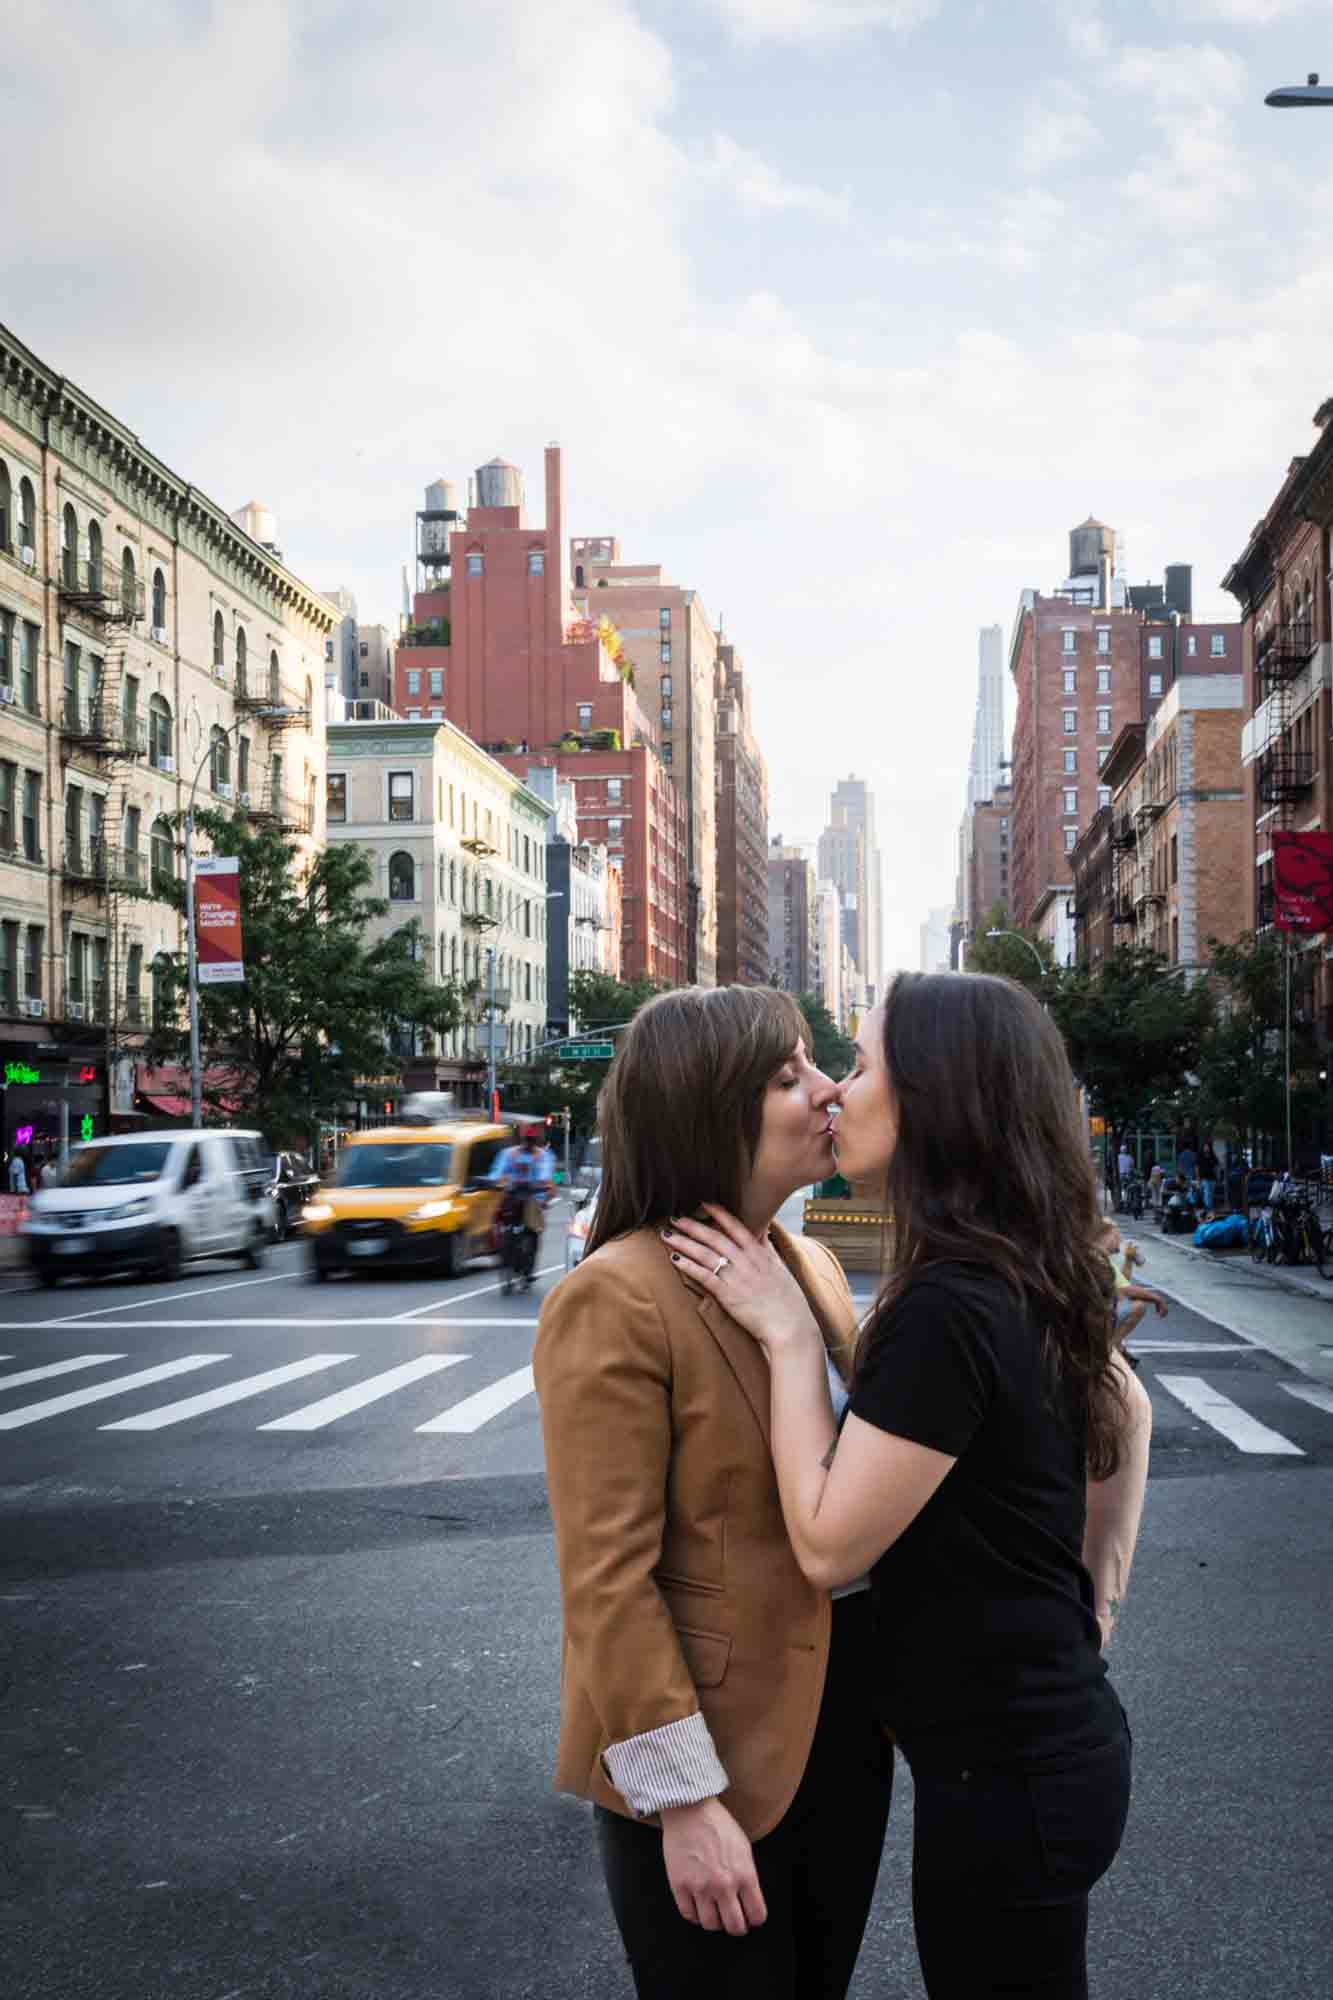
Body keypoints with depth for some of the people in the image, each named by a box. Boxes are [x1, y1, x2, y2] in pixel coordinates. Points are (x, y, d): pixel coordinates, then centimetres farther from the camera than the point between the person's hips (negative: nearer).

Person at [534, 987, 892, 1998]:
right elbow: (609, 1578, -20)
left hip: (844, 1724, 7)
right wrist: (682, 1799, -19)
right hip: (716, 1746, -7)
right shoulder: (616, 1297, -19)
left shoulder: (812, 1265, 5)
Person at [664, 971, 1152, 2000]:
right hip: (1065, 1728, 9)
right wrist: (1099, 1589, 15)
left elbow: (830, 1546, -21)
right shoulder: (1034, 1279, 1)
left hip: (1003, 1771, -9)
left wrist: (789, 1336, -17)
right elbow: (1131, 1416, 19)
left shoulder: (946, 1310, -27)